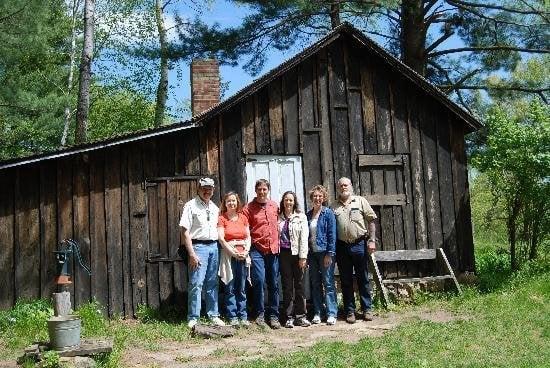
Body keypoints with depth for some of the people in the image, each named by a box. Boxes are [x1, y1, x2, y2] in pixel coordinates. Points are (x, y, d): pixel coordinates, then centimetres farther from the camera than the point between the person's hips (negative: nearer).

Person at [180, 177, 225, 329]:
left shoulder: (215, 208, 15)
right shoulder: (190, 206, -4)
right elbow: (185, 231, -9)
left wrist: (218, 247, 7)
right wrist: (191, 253, -15)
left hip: (214, 246, 6)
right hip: (198, 246, -6)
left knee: (212, 283, 10)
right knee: (196, 283, -8)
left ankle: (213, 315, 19)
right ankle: (193, 318, 0)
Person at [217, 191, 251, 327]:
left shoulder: (243, 218, 12)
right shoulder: (222, 219, 1)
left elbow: (248, 237, 10)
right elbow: (221, 239, -7)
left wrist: (246, 251, -6)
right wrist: (234, 253, -12)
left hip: (243, 256, 3)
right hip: (228, 255, -3)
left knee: (242, 288, 6)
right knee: (230, 288, -1)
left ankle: (243, 316, 12)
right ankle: (232, 317, 5)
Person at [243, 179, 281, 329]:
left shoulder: (274, 206, 10)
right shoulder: (249, 208, -1)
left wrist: (278, 244, 12)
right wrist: (247, 249, -11)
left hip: (273, 250, 4)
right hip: (257, 250, -4)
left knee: (274, 283, 7)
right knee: (259, 280, -13)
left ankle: (273, 315, 16)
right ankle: (260, 314, 2)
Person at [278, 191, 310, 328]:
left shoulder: (301, 217, 4)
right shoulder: (279, 218, 9)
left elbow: (304, 237, -2)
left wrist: (303, 256, -8)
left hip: (297, 254, -1)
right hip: (284, 254, 1)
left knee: (299, 285, 2)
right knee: (287, 286, 3)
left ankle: (300, 316, 10)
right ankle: (289, 317, 8)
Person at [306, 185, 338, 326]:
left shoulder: (328, 213, -3)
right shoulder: (308, 215, 9)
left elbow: (332, 234, -7)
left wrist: (329, 254, -13)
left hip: (325, 252, -5)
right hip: (312, 253, 5)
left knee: (328, 283, -3)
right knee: (315, 284, 8)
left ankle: (331, 314, 1)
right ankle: (317, 313, 15)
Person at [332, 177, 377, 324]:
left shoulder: (360, 201, 5)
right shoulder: (334, 206, 9)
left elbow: (371, 220, 2)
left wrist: (372, 240, -7)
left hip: (359, 244, -2)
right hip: (342, 247, 2)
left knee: (363, 279, 5)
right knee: (346, 281, 7)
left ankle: (367, 309, 15)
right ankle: (350, 311, 15)